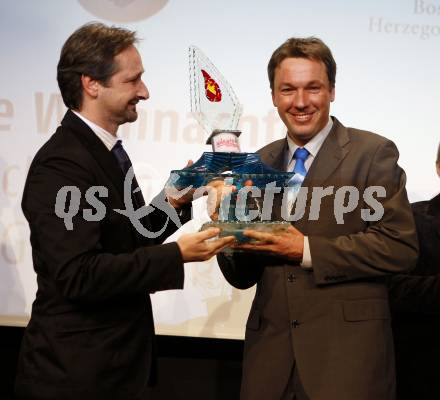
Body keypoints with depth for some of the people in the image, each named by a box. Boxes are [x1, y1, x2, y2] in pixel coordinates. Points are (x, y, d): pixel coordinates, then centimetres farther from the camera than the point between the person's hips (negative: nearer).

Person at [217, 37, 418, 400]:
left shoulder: (373, 153, -2)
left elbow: (400, 246, -12)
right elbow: (243, 277, 11)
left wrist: (307, 250, -15)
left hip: (346, 350, -4)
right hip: (269, 352, 4)